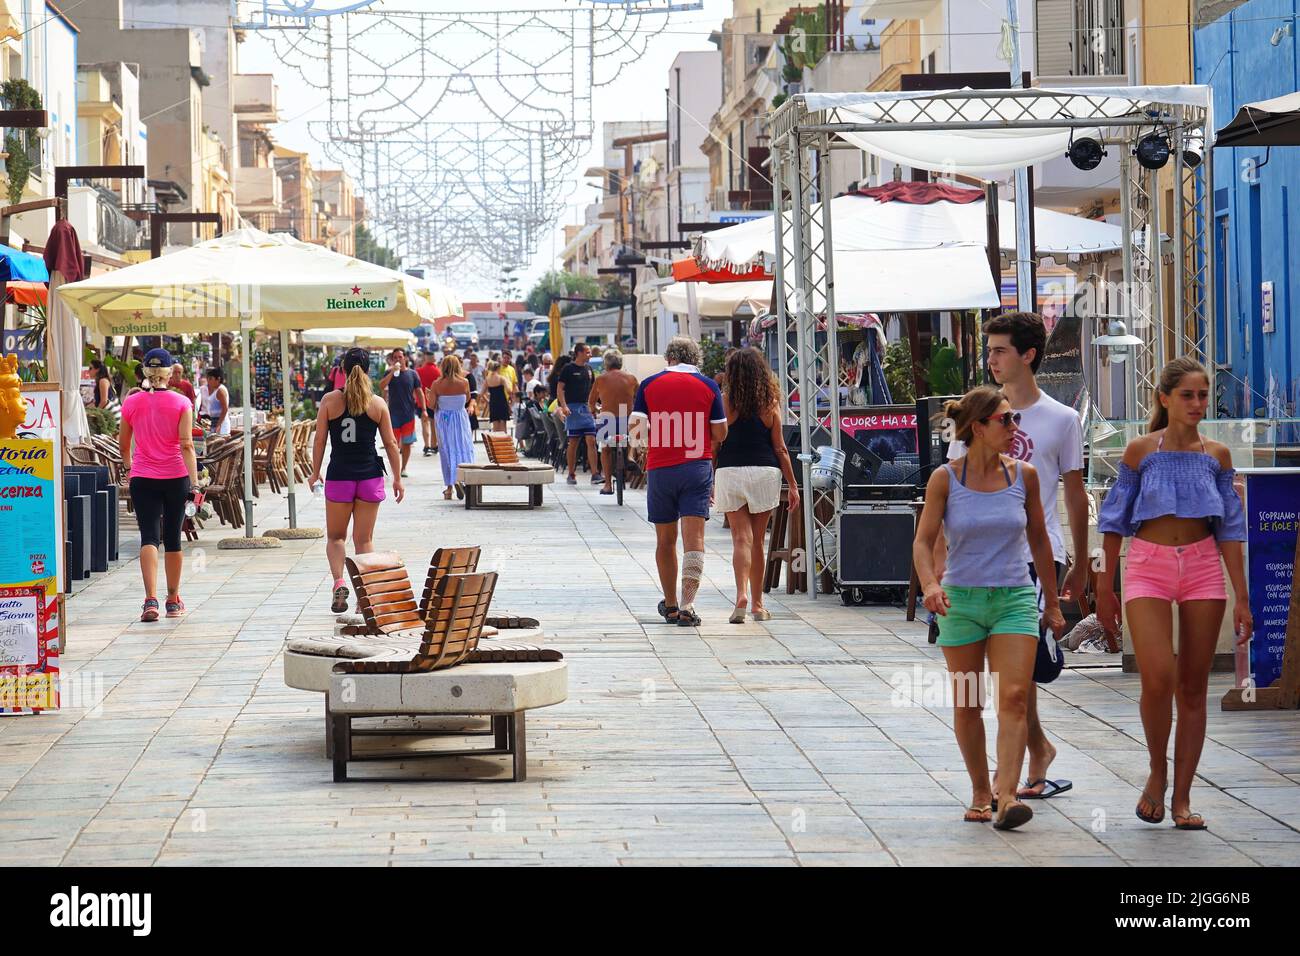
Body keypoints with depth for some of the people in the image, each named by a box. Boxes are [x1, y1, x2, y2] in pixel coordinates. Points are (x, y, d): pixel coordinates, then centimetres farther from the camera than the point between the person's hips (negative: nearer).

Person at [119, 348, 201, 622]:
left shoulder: (131, 402, 1)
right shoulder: (181, 403, -4)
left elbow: (123, 446, 10)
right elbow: (186, 444, -12)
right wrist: (194, 481, -14)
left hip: (143, 479, 0)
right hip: (176, 477, 0)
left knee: (149, 537, -4)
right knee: (173, 539, 12)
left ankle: (151, 599, -22)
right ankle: (173, 601, 22)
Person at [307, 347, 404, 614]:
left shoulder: (330, 400, -4)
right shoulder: (377, 404, -1)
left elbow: (320, 440, -2)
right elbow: (391, 443, 1)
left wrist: (315, 472, 10)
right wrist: (397, 479, 9)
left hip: (339, 477, -1)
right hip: (370, 477, 1)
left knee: (335, 536, 13)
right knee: (364, 539, 9)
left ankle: (339, 582, -9)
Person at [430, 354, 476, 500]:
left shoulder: (437, 384, -9)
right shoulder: (464, 382, -9)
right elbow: (467, 400, 4)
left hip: (443, 419, 1)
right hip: (460, 418, -1)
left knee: (447, 451, 9)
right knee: (463, 449, 5)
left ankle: (449, 487, 10)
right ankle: (459, 477, -20)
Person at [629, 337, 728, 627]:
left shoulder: (649, 385, 1)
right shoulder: (708, 386, 0)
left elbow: (635, 428, -4)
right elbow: (720, 434, -1)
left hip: (660, 469, 1)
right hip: (697, 467, -1)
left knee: (665, 540, 14)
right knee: (694, 538, -5)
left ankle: (670, 606, 25)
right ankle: (687, 607, -17)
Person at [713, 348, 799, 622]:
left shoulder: (725, 401, -2)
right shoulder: (770, 403, 2)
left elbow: (715, 444, 0)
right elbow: (780, 448, 3)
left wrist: (711, 481, 9)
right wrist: (792, 483, 9)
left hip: (729, 473, -1)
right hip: (765, 473, 1)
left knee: (741, 538, -2)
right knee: (758, 540, 12)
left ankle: (741, 596, -23)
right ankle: (757, 604, 18)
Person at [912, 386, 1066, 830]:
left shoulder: (1023, 475, 2)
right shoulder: (945, 480, -4)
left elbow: (1038, 539, 12)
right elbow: (923, 541, -4)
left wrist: (1052, 601, 16)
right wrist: (930, 584, -23)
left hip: (1015, 598, 1)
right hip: (961, 600, 0)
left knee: (1013, 698, -14)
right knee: (967, 705, 6)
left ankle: (1006, 794, -19)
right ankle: (980, 793, 21)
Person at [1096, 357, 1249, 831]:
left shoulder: (1216, 455, 6)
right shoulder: (1141, 450, 0)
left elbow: (1230, 529, 7)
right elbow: (1115, 521, 5)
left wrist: (1241, 598, 3)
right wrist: (1104, 589, 4)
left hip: (1203, 568, 2)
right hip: (1148, 567, -2)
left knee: (1193, 687, 3)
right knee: (1158, 679, -18)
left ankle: (1181, 797, 9)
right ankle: (1157, 773, 7)